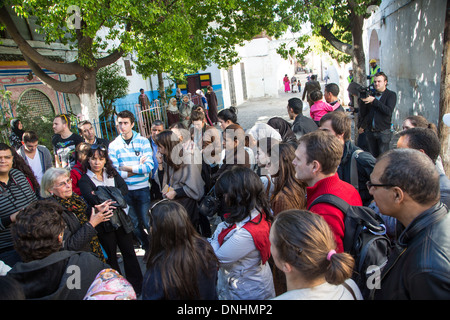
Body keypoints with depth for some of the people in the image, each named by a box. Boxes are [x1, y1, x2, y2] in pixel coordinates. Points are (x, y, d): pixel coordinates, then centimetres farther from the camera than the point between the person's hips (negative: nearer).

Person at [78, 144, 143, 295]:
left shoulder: (112, 173, 6)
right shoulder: (84, 180, -5)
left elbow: (124, 188, -8)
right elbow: (91, 199, -23)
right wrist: (113, 198, -33)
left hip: (120, 219, 3)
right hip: (103, 224, -3)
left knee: (128, 251, 11)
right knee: (110, 256, 11)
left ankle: (137, 285, 25)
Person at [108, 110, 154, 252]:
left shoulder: (143, 141, -4)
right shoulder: (113, 145, -1)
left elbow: (149, 166, -14)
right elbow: (114, 172, -9)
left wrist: (127, 168, -13)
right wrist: (138, 168, -12)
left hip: (142, 188, -2)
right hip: (124, 191, 2)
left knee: (147, 222, 3)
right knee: (133, 223, 13)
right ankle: (147, 247, 33)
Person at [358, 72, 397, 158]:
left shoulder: (391, 95, 1)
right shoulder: (370, 94, 10)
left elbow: (389, 111, -16)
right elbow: (362, 114, 7)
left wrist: (374, 101, -16)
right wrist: (362, 100, -9)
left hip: (383, 132, -4)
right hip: (370, 131, 4)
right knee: (373, 157, 11)